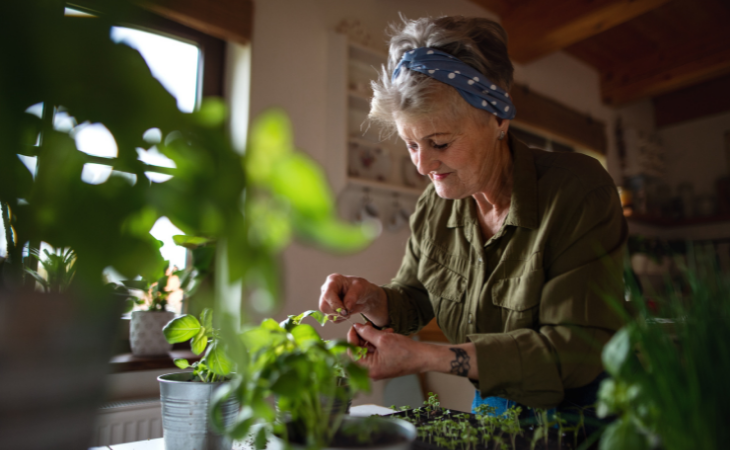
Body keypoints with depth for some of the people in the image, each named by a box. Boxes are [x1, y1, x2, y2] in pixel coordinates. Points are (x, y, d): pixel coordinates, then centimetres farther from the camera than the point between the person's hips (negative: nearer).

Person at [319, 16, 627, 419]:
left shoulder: (579, 190, -20)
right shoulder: (434, 209, -5)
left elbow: (578, 347, -24)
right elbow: (413, 301, 6)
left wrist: (426, 357, -29)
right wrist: (371, 299, -18)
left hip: (585, 415, -4)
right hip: (492, 409, 5)